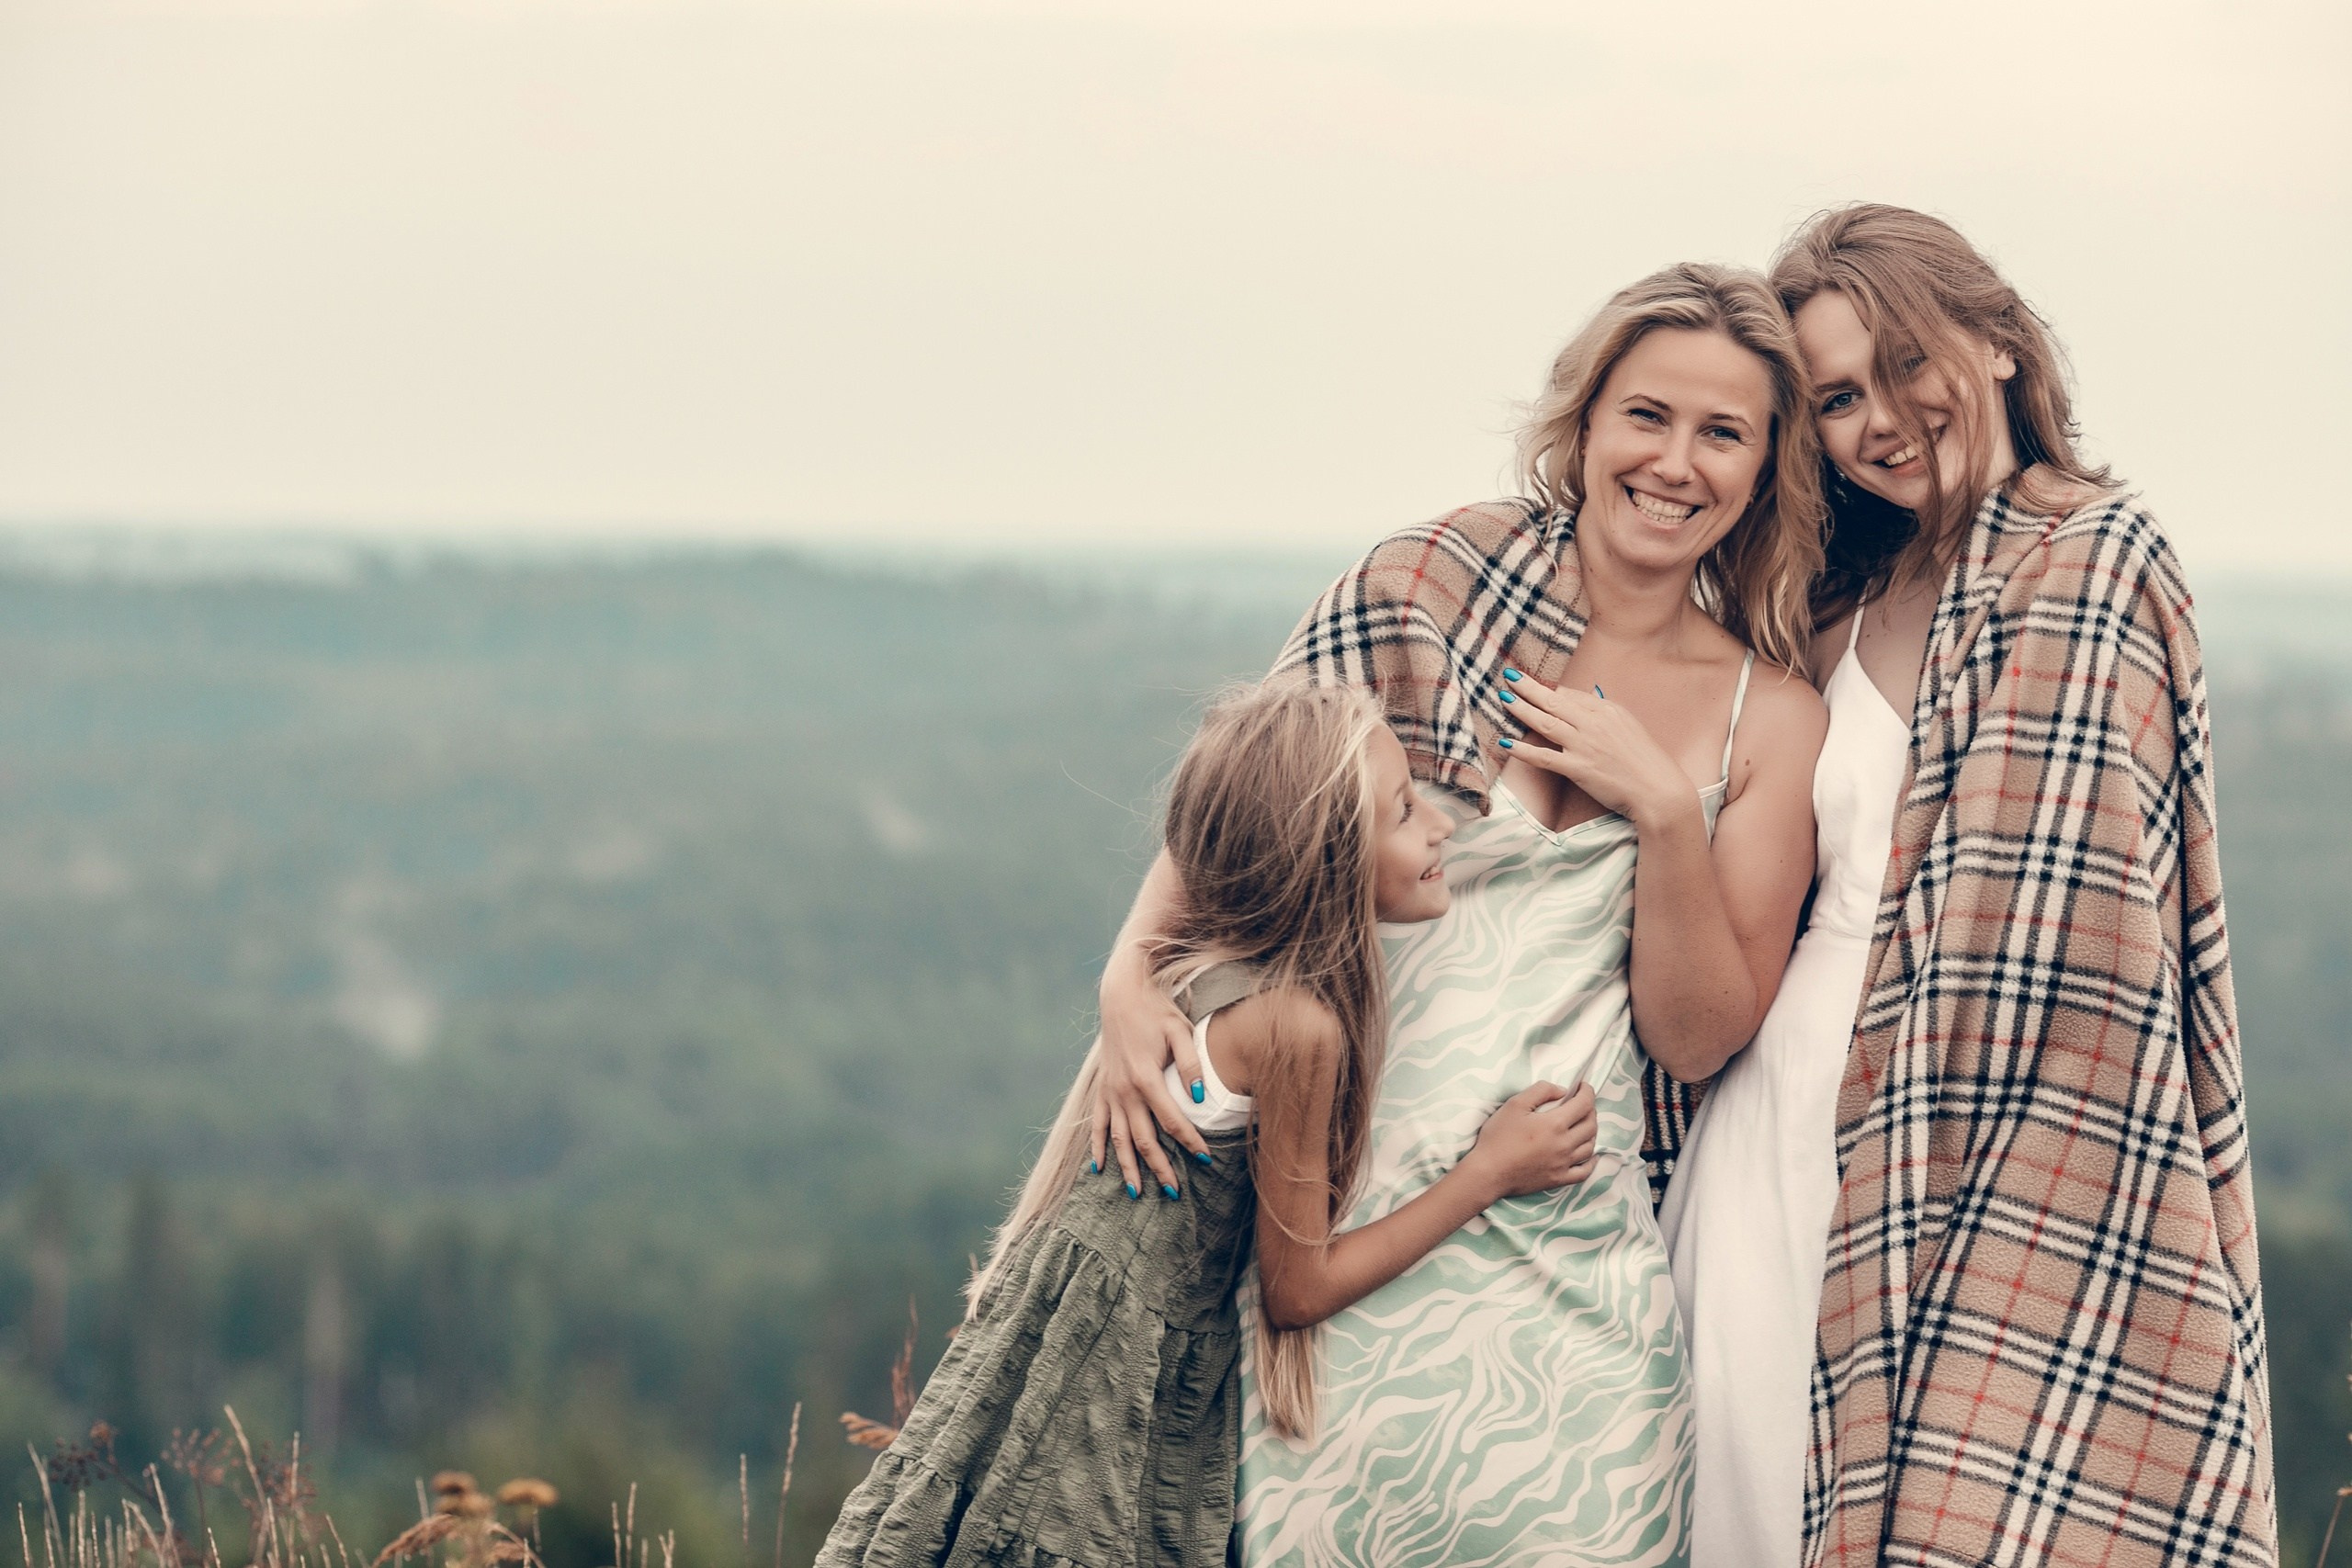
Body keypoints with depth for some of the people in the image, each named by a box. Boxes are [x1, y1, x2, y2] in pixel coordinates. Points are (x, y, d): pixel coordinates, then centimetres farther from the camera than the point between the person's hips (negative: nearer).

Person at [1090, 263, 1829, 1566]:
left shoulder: (1771, 723, 5)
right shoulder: (1433, 584, 2)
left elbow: (1698, 1039, 4)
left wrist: (1667, 809, -9)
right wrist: (1132, 972, -13)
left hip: (1563, 1261, 1)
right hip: (1333, 1214, -1)